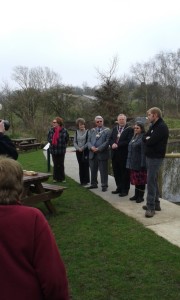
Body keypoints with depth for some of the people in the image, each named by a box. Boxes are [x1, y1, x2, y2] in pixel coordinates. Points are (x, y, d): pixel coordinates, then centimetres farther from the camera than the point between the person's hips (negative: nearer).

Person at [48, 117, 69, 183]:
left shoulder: (64, 130, -8)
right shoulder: (51, 130, 0)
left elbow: (67, 139, 2)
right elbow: (49, 138, 13)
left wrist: (62, 145, -1)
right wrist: (51, 142, -1)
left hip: (61, 150, -2)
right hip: (53, 150, 2)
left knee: (61, 165, 7)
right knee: (55, 165, 8)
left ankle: (62, 178, 18)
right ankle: (56, 178, 17)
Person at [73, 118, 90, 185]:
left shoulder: (87, 132, -6)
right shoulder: (76, 132, 8)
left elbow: (88, 142, -9)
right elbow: (74, 142, 7)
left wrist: (82, 148, -14)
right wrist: (78, 148, -7)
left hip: (85, 151, -4)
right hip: (78, 151, 4)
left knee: (86, 166, -3)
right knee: (80, 166, 8)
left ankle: (86, 180, 6)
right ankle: (82, 180, 15)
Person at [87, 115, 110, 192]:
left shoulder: (107, 130, 0)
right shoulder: (92, 130, 14)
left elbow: (107, 141, -9)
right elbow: (89, 141, 9)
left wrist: (98, 149, -16)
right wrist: (91, 147, -12)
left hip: (102, 153, -4)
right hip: (92, 154, 5)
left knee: (103, 171, 1)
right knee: (93, 170, 13)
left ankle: (104, 185, 11)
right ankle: (94, 184, 26)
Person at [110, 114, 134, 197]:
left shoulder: (129, 129, -6)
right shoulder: (114, 128, 14)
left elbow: (128, 141, -16)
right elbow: (110, 139, 13)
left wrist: (118, 145, -19)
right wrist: (112, 144, -9)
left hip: (124, 155, -6)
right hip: (115, 154, 6)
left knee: (125, 173, 2)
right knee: (116, 172, 13)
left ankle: (125, 190, 11)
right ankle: (119, 188, 27)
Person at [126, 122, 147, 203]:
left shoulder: (143, 138, -15)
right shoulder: (134, 137, 13)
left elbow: (143, 152, -19)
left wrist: (143, 164, -21)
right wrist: (129, 162, 16)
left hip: (139, 163, -8)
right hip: (133, 163, 8)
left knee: (141, 180, 2)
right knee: (135, 179, 15)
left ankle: (141, 196, 12)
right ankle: (136, 195, 25)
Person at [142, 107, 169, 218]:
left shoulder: (162, 127, -17)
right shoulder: (153, 126, 14)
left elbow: (150, 141, -23)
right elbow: (145, 138, 9)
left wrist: (147, 139, -3)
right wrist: (148, 139, -10)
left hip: (156, 157, -10)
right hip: (150, 156, 10)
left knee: (151, 181, -10)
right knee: (153, 180, 14)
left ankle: (151, 207, -7)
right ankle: (156, 203, 23)